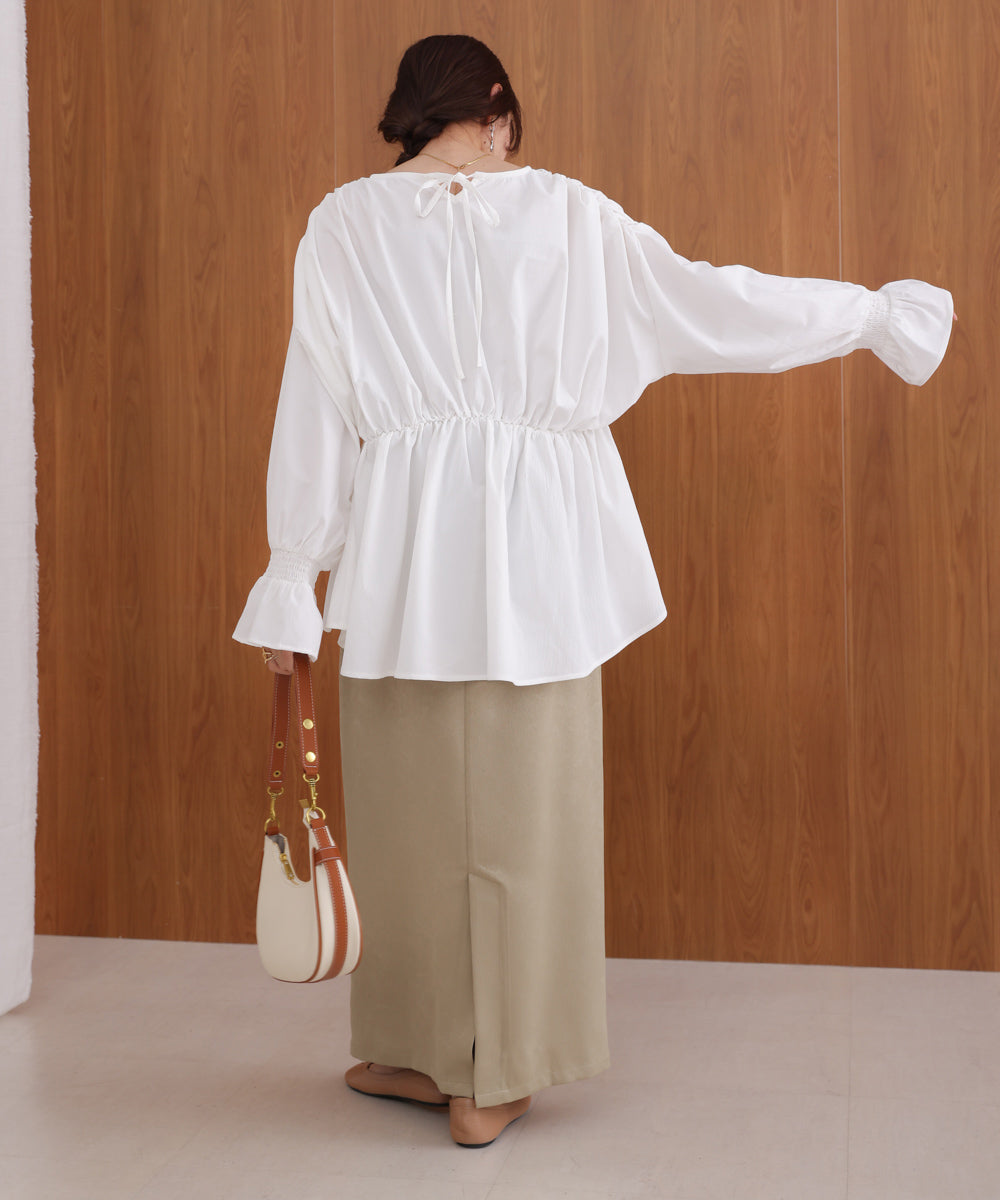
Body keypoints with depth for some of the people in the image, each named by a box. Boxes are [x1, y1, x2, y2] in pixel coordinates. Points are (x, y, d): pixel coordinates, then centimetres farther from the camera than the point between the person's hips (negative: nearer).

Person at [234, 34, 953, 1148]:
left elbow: (316, 411, 1)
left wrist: (294, 575, 6)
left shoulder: (343, 226, 2)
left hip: (402, 550, 1)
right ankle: (494, 1079, 19)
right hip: (535, 549, 0)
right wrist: (874, 313, 20)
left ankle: (426, 1055, 25)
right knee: (522, 806, 8)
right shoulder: (564, 213, 2)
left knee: (411, 804, 12)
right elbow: (706, 301, 7)